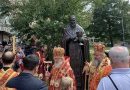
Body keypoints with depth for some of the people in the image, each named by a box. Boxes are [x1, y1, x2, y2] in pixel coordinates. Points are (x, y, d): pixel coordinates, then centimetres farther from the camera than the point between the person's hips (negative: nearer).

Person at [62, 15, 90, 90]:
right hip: (70, 50, 1)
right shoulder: (67, 30, 9)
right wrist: (69, 38, -13)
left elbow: (85, 39, 2)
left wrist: (80, 38, -18)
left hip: (79, 50, 0)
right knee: (72, 66, -5)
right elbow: (63, 41, 5)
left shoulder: (80, 29, 6)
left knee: (79, 66, -4)